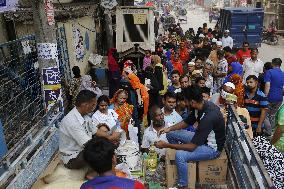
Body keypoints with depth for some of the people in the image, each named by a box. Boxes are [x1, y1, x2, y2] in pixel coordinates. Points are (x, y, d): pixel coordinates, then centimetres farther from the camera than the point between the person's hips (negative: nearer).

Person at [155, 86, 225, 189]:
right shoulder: (202, 105, -9)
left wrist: (166, 145, -23)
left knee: (180, 155, -31)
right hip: (202, 138, 9)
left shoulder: (208, 118, -35)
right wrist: (169, 128, -9)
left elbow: (191, 147, -30)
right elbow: (186, 122, 8)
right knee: (171, 134, 5)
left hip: (212, 148, -9)